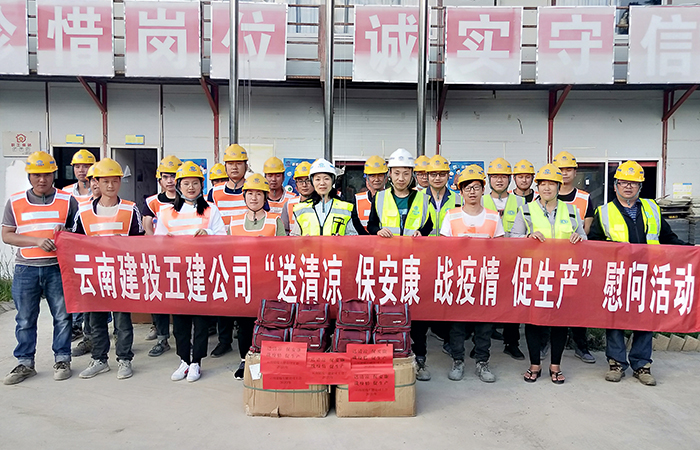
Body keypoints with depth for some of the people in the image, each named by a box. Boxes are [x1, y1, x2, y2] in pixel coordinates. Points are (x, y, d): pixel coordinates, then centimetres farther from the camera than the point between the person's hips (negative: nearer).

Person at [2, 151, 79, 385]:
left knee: (62, 316, 4)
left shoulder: (67, 201, 3)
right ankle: (24, 363, 22)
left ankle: (62, 359, 18)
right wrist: (37, 240, -12)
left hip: (58, 267, -1)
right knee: (25, 319, 8)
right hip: (25, 269, 1)